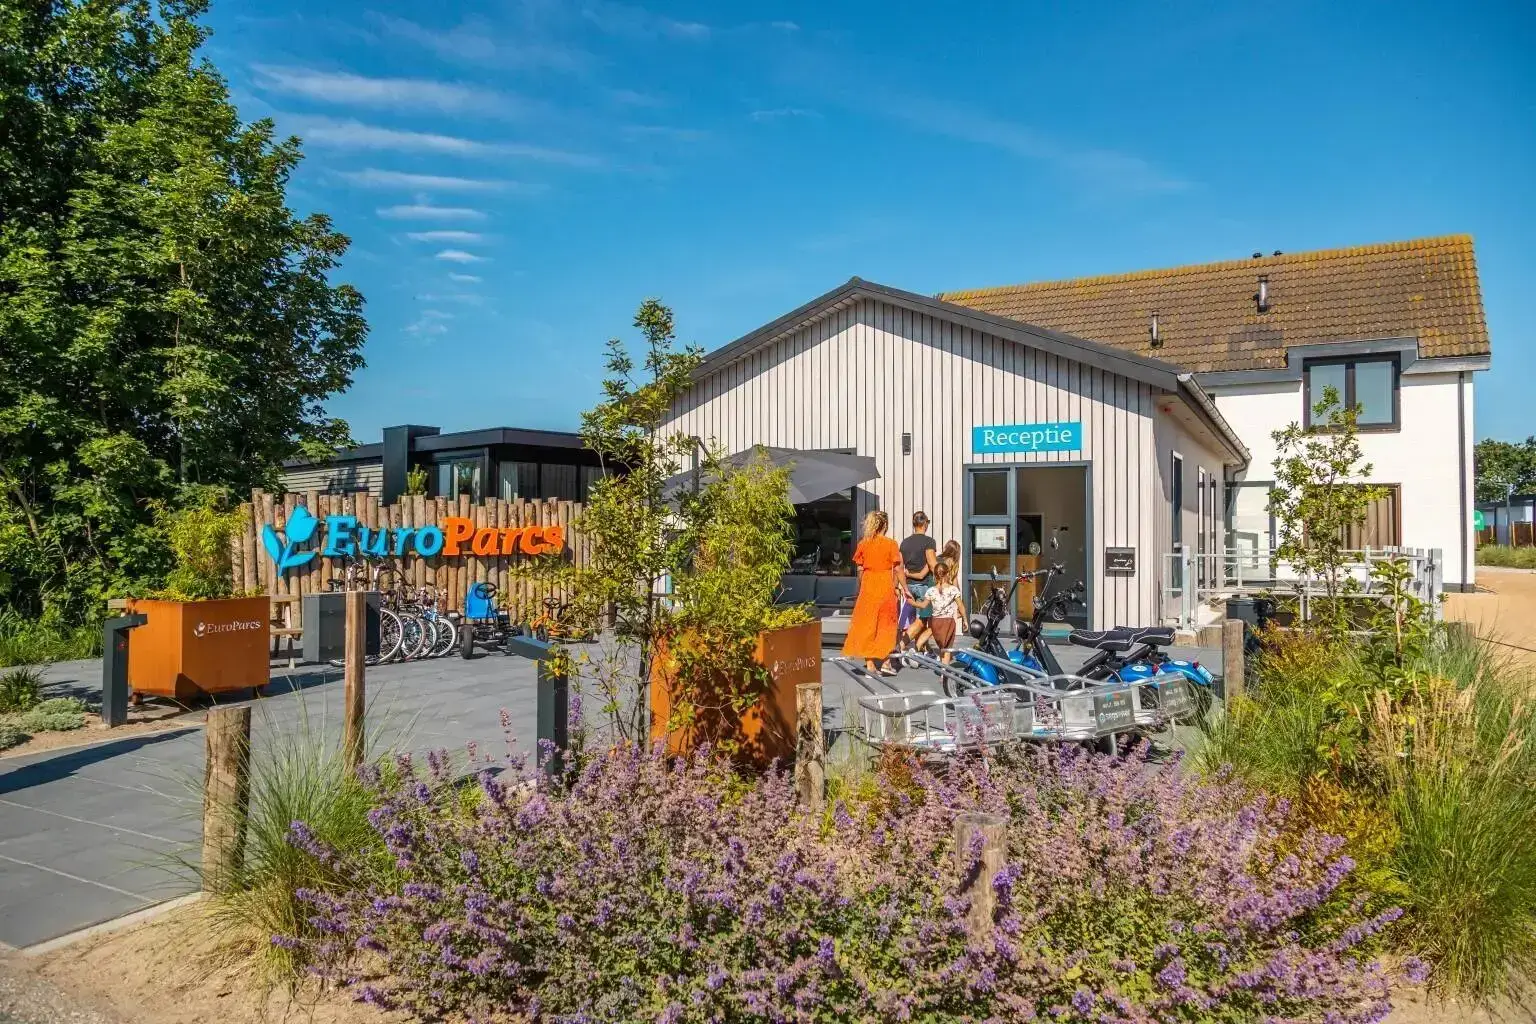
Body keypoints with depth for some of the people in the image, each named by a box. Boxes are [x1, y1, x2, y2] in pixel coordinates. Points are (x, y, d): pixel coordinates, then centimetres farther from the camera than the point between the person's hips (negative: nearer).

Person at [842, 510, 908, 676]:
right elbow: (898, 569, -7)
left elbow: (860, 570, 4)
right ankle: (884, 662, 9)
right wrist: (904, 589, 0)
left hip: (867, 587, 3)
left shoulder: (863, 544, 2)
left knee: (867, 624, 7)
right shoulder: (891, 544, -7)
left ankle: (870, 663, 6)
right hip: (885, 587, -2)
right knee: (886, 624, 10)